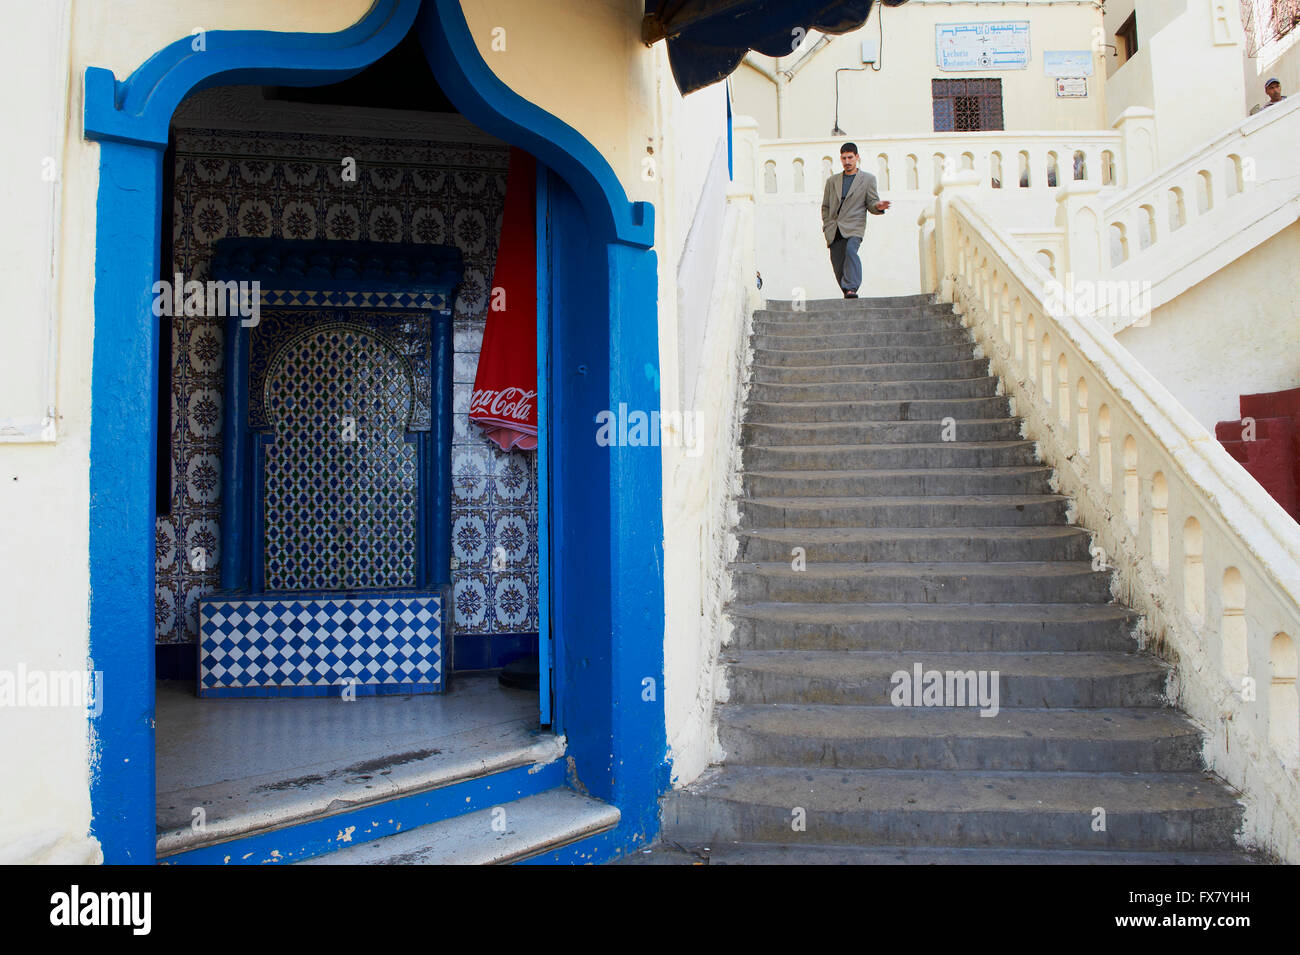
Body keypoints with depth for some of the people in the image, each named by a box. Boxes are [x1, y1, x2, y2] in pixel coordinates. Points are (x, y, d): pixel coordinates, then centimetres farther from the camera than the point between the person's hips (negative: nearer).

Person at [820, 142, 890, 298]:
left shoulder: (868, 179, 13)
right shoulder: (832, 181, 20)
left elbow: (871, 203, 9)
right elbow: (825, 207, 22)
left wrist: (878, 207, -15)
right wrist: (827, 226, 8)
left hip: (854, 227, -4)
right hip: (834, 231, 4)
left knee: (850, 250, -30)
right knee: (837, 263, -2)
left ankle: (851, 288, -37)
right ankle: (846, 292, 11)